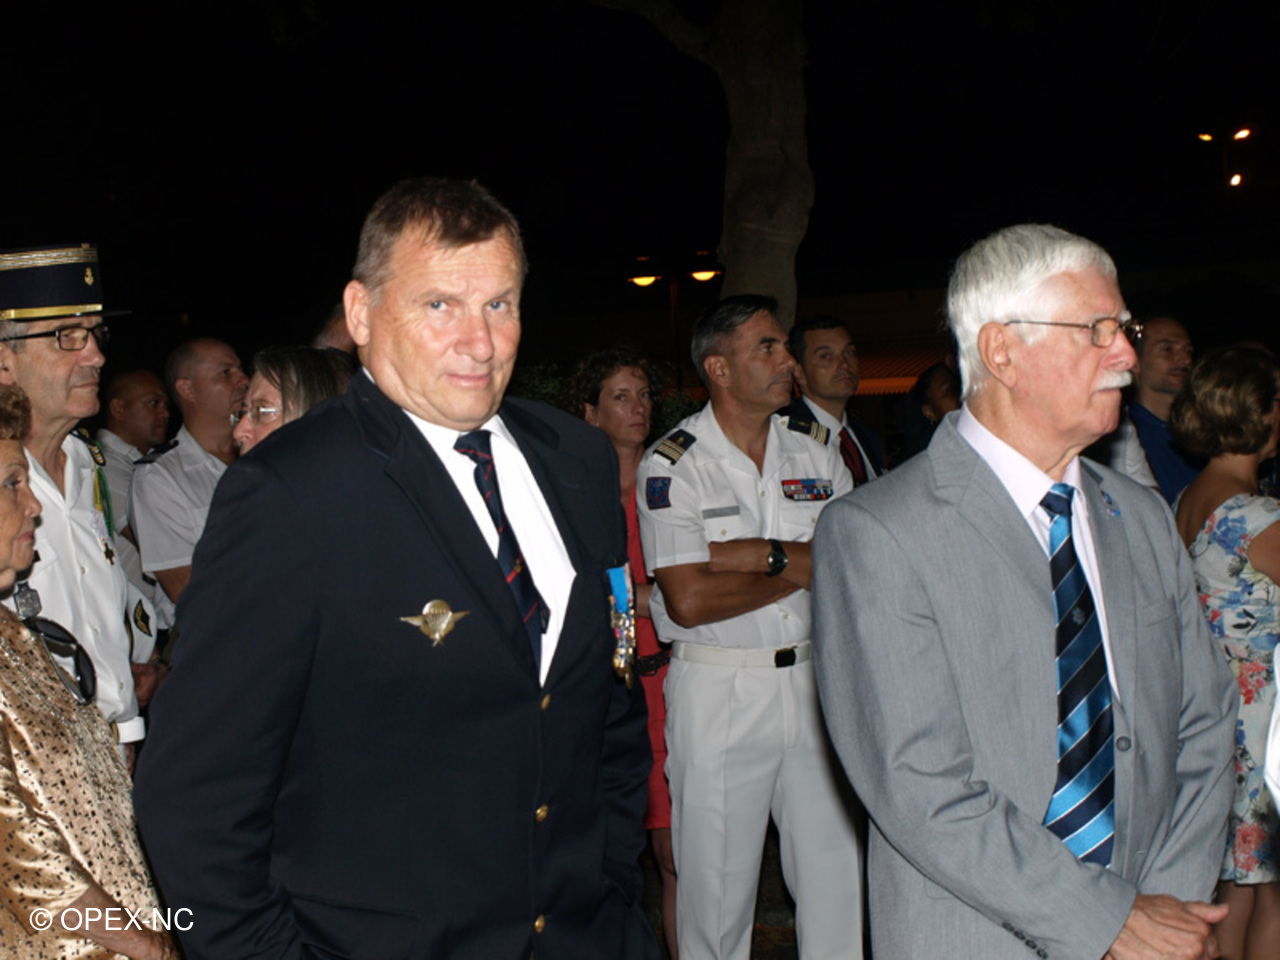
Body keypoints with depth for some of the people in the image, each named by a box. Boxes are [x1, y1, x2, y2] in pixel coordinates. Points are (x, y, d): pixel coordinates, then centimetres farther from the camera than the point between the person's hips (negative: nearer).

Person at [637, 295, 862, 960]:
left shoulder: (815, 450, 8)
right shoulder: (671, 464, -7)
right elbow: (689, 601, -16)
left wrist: (760, 553, -15)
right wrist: (800, 567, -7)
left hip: (814, 680, 4)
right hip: (718, 693, -4)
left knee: (837, 875, 11)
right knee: (718, 887, 6)